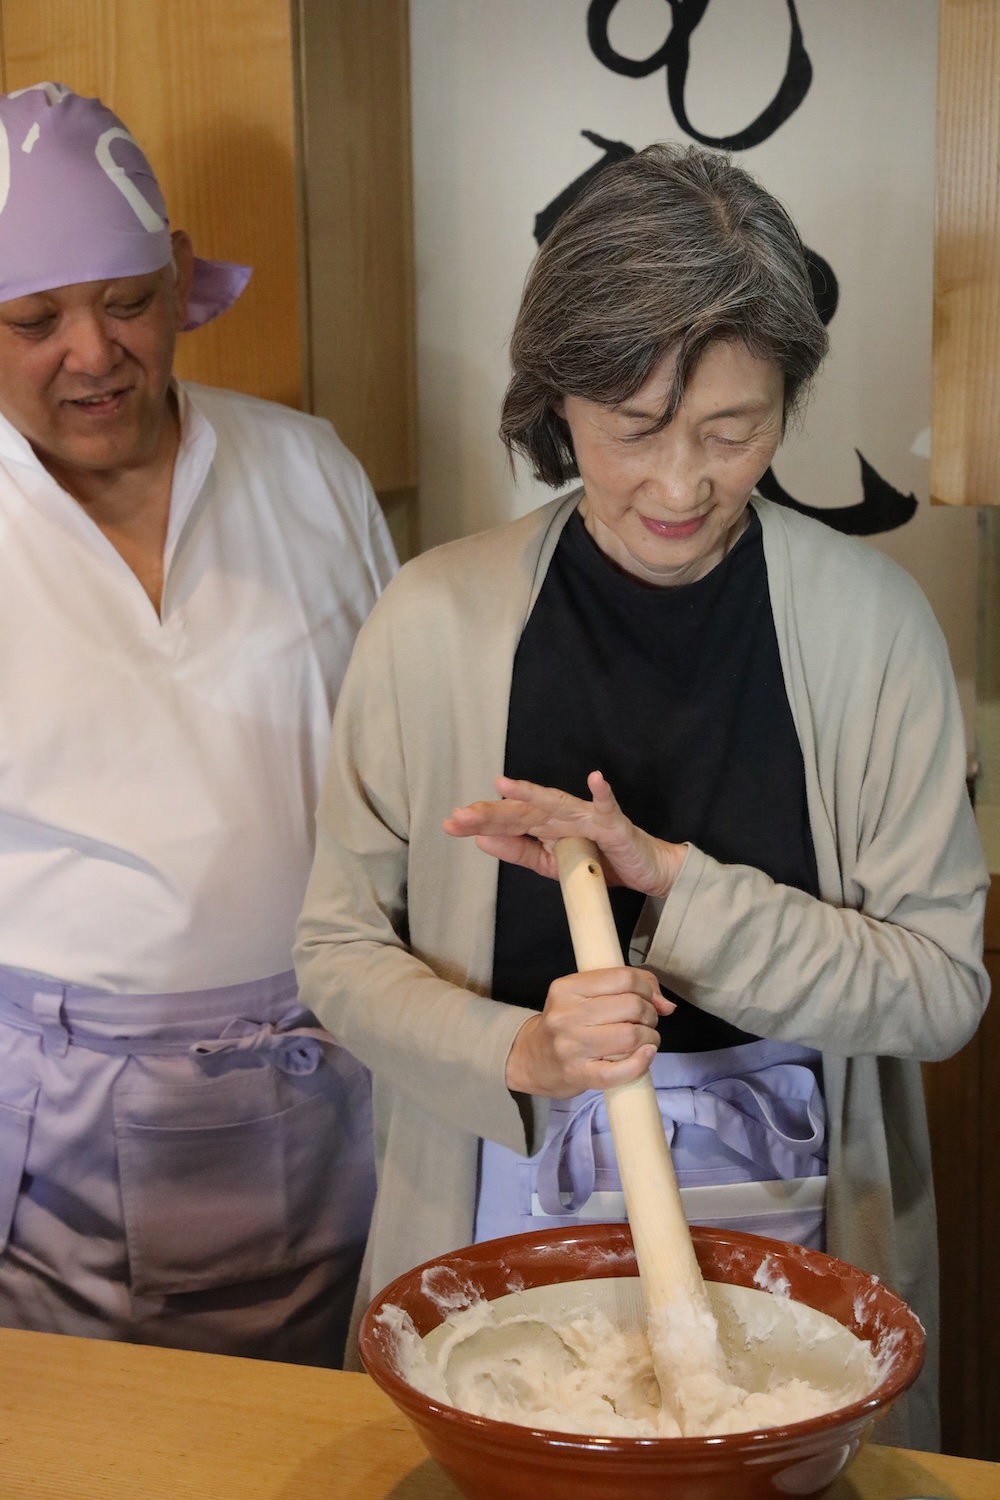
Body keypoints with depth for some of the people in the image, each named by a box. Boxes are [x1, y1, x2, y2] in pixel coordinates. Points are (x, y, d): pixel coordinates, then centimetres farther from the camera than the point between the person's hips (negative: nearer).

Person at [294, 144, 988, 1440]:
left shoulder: (867, 619, -10)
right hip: (502, 1230, 0)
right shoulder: (437, 617, -10)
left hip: (792, 1235, 0)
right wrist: (516, 1055, -22)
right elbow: (340, 952, -3)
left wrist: (669, 879, -22)